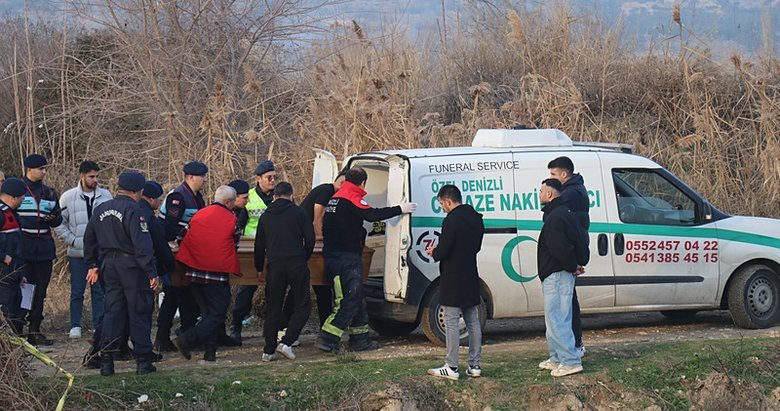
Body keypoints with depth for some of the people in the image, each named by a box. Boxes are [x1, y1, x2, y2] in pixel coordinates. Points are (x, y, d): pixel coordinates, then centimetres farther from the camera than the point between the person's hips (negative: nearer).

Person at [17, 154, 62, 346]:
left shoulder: (49, 193, 15)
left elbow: (58, 220, 20)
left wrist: (54, 218, -2)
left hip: (44, 248, 5)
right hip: (23, 248, -5)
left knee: (40, 291, 8)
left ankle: (35, 330, 15)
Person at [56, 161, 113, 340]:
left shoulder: (105, 195, 2)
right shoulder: (68, 197, -2)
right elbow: (59, 223, 2)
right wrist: (73, 240, -7)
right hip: (78, 253, -1)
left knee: (100, 290, 5)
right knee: (77, 291, 5)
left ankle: (99, 325, 12)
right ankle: (75, 326, 14)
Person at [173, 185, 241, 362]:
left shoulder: (198, 215, 7)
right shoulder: (231, 219, -5)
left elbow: (186, 240, 14)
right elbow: (235, 245, 5)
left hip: (194, 272, 6)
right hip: (217, 273, -6)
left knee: (208, 312, 16)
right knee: (217, 314, 0)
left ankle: (210, 350, 11)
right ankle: (187, 339, -15)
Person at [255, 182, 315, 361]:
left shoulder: (265, 216, 12)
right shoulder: (298, 212, 4)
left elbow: (259, 245, 15)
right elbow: (310, 238, 1)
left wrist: (259, 268, 26)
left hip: (274, 266, 3)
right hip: (297, 265, -3)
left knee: (273, 308, 9)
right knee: (302, 305, 7)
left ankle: (269, 350, 7)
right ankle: (287, 342, -7)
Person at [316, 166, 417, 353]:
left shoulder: (335, 197, 19)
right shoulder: (353, 197, -11)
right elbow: (371, 214, -21)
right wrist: (400, 209, -14)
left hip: (332, 255, 10)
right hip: (347, 258, -10)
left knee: (356, 299, 15)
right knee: (349, 300, -9)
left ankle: (360, 339, 18)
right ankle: (328, 339, -14)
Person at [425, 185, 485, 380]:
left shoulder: (451, 221, -18)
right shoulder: (475, 219, 10)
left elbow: (443, 251, -21)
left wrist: (433, 252, 3)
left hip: (453, 280, -8)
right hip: (471, 278, 8)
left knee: (452, 322, -4)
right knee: (473, 322, 11)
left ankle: (451, 367, -3)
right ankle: (474, 365, 14)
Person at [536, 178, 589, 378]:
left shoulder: (555, 218, -18)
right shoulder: (564, 214, 17)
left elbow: (560, 248, -25)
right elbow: (581, 240, 24)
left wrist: (572, 266, -11)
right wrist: (577, 264, 14)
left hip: (556, 275, -11)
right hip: (558, 274, 11)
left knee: (556, 319, -10)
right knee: (555, 318, 17)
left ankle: (570, 361, -10)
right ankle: (557, 358, 24)